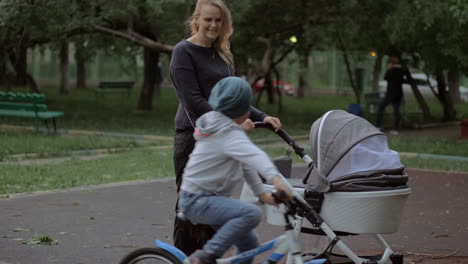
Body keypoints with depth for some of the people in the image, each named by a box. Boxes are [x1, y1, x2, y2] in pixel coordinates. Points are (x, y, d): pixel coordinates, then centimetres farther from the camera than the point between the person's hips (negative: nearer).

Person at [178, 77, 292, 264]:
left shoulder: (221, 126, 13)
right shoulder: (229, 134, -20)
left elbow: (245, 162, 18)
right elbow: (254, 156, -38)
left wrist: (261, 193, 15)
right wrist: (275, 178, -54)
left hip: (208, 198, 10)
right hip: (197, 200, -10)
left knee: (249, 243, 9)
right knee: (251, 213, -30)